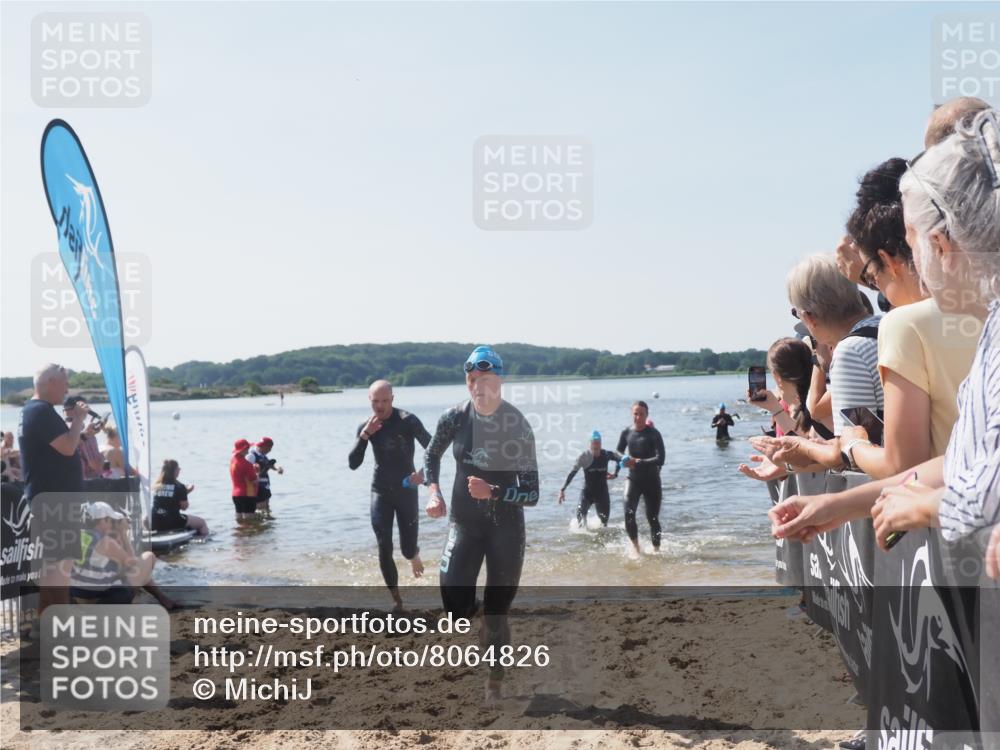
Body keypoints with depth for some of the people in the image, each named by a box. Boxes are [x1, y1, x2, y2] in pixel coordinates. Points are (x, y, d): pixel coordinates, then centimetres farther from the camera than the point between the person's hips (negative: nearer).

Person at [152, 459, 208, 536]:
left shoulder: (156, 486, 7)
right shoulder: (179, 487, -9)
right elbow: (184, 507, -4)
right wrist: (186, 492, 10)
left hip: (155, 524, 5)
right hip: (172, 522, -5)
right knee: (202, 522, 14)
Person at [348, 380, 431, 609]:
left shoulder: (408, 421, -12)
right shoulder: (366, 426, -1)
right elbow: (352, 464, -5)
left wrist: (424, 471, -31)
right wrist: (364, 435, -19)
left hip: (406, 490, -2)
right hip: (380, 492, 2)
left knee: (408, 550, 3)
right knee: (384, 549, -8)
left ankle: (414, 555, 42)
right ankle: (396, 598, 6)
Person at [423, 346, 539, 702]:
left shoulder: (519, 427, -17)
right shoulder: (454, 417, -8)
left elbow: (532, 494, -14)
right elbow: (431, 455, 12)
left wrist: (493, 492, -29)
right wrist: (434, 492, -5)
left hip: (506, 528, -2)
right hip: (464, 523, 2)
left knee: (496, 614, 4)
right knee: (456, 605, -9)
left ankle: (495, 684, 25)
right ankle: (485, 633, 27)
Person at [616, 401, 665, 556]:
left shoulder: (654, 434, -11)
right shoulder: (626, 432, 1)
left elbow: (660, 459, -19)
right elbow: (619, 451, 18)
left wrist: (638, 462, -24)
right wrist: (625, 460, -5)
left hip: (652, 481, -2)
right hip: (633, 479, 2)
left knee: (653, 518, 4)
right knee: (629, 514, -14)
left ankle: (656, 550, 21)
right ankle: (637, 549, 1)